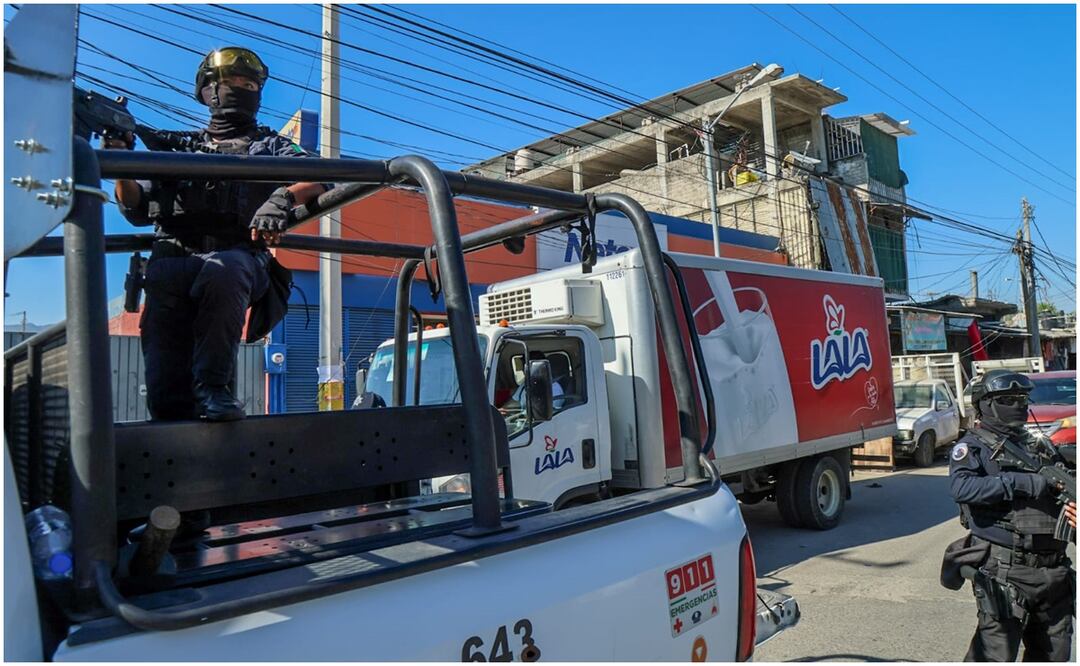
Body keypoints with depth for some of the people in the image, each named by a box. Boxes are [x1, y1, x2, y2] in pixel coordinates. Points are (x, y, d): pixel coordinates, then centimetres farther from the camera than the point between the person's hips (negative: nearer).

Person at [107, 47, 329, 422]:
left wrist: (283, 197, -18)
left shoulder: (269, 146, 24)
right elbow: (137, 211, 23)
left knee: (220, 271, -42)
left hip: (236, 258, -2)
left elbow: (320, 177, 4)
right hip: (171, 261, 2)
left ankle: (212, 385, -30)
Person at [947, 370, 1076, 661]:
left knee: (1054, 654, 18)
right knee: (996, 654, -5)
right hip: (1004, 570, -7)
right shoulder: (973, 446, -3)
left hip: (1053, 569, 7)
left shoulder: (1036, 446, 19)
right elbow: (962, 487, -21)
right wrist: (1022, 482, -25)